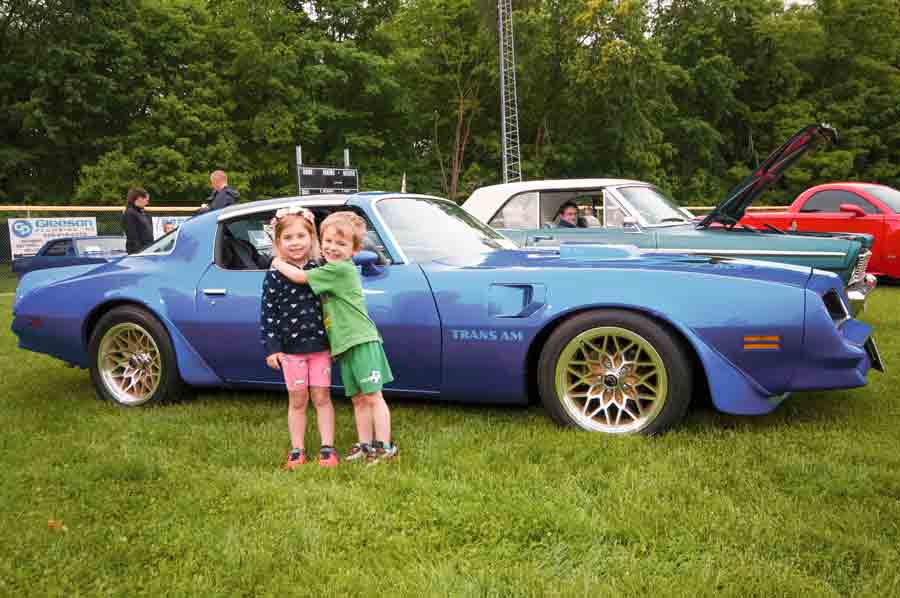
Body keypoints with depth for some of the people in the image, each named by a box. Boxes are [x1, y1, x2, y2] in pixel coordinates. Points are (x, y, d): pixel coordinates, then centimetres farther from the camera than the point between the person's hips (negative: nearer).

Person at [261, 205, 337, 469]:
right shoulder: (275, 276, -5)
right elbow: (267, 313, -4)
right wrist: (271, 348, -8)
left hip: (320, 346, 1)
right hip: (290, 348, -1)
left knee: (322, 398, 5)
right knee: (297, 401, 8)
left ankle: (327, 448, 13)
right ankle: (297, 451, 18)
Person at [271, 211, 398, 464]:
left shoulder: (341, 269, -14)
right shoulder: (331, 271, 15)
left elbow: (300, 276, -13)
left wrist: (279, 263, 3)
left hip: (362, 342, -9)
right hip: (344, 345, 9)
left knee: (372, 396, -4)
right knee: (358, 399, 12)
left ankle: (385, 447, 2)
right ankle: (366, 445, 19)